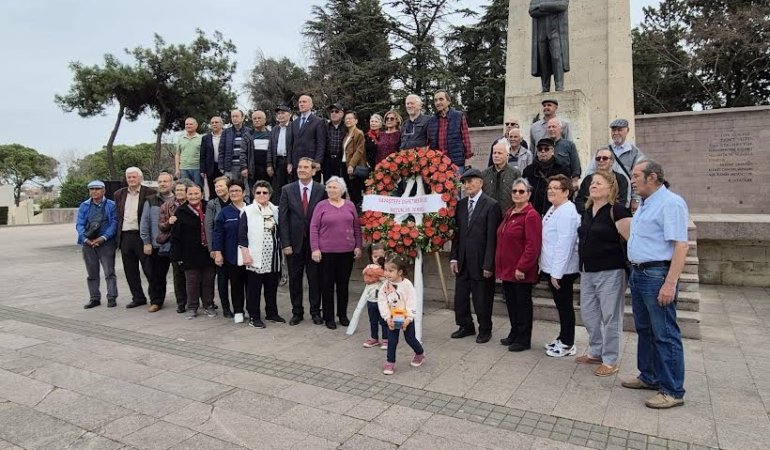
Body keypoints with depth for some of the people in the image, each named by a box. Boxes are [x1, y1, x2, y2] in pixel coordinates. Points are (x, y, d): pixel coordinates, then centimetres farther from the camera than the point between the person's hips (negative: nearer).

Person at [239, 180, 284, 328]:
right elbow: (242, 235, -5)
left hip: (273, 258, 4)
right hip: (255, 258, -4)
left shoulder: (275, 210, 10)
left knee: (272, 288, 13)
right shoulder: (248, 211, -2)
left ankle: (272, 313, 26)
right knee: (254, 289, 3)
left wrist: (281, 252, 12)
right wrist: (246, 254, -11)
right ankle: (254, 317, 13)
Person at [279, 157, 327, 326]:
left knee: (315, 278, 7)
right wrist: (285, 243, -8)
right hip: (294, 242, 1)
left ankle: (315, 311, 22)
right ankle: (297, 312, 24)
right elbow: (283, 218, -2)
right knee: (295, 278, 10)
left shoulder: (321, 190, -2)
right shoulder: (287, 190, 1)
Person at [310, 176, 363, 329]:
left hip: (347, 252, 2)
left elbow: (357, 227, 9)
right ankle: (329, 317, 17)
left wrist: (358, 246, 4)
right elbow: (314, 228, -3)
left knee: (343, 284, 11)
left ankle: (343, 315, 24)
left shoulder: (350, 205, 5)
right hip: (327, 252, -2)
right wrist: (315, 249, -9)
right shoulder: (321, 206, -2)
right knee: (327, 284, 6)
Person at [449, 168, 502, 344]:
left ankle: (485, 330, 28)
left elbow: (492, 237, -13)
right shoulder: (460, 204, 8)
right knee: (460, 297, 13)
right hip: (463, 262, 6)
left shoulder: (491, 205, -9)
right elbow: (457, 233, 10)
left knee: (482, 299, 8)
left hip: (480, 262, -5)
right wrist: (453, 257, 3)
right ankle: (466, 326, 33)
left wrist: (488, 264, -15)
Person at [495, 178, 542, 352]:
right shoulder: (508, 213, 13)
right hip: (507, 269, 8)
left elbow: (533, 245, -20)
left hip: (521, 272, -8)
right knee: (511, 302, 16)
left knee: (523, 303, 4)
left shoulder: (531, 215, -14)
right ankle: (514, 333, 31)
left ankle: (524, 339, 17)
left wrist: (522, 268, -20)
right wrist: (500, 265, 15)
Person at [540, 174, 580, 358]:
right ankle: (562, 338, 32)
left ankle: (567, 344, 18)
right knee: (560, 305, 19)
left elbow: (564, 244, -24)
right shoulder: (553, 209, 11)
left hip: (562, 270, -9)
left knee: (565, 306, 4)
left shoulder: (567, 213, -20)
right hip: (551, 267, 9)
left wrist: (557, 273, -23)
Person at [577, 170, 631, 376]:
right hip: (587, 272, 8)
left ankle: (610, 361, 16)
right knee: (588, 315, 16)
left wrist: (627, 263, -11)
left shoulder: (616, 210, -13)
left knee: (610, 317, 3)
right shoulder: (587, 211, 10)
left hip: (610, 272, -8)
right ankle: (595, 352, 33)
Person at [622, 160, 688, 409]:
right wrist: (634, 272, 17)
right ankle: (649, 377, 31)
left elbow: (681, 245, -21)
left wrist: (670, 284, -25)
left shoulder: (670, 203, -15)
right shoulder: (644, 204, 16)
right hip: (638, 274, 10)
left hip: (657, 275, -10)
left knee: (665, 335, -2)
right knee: (645, 330, 18)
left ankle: (673, 392, 9)